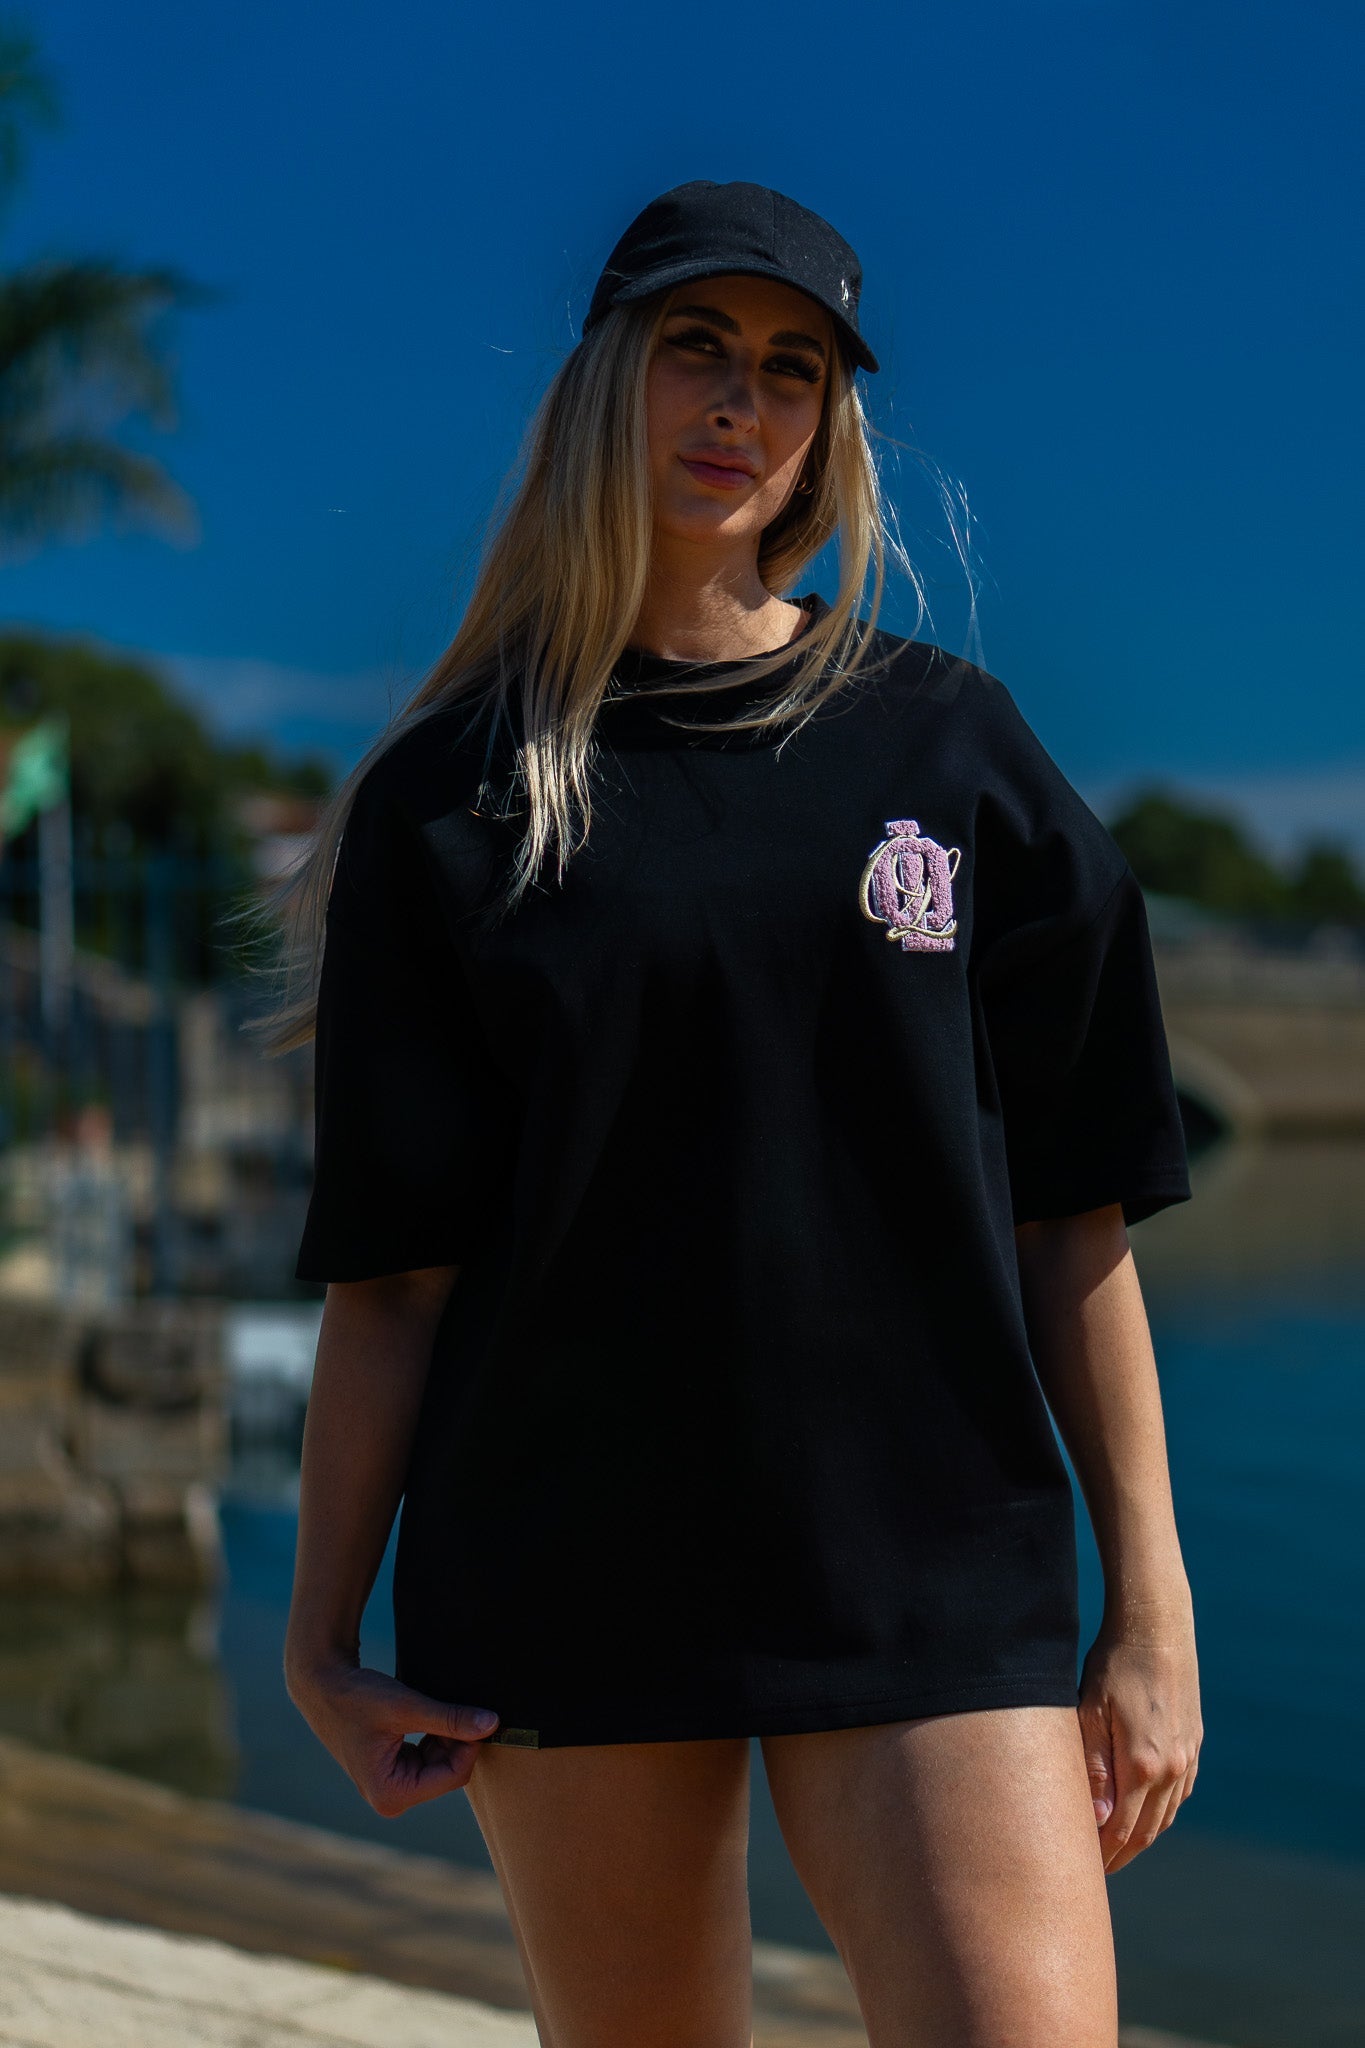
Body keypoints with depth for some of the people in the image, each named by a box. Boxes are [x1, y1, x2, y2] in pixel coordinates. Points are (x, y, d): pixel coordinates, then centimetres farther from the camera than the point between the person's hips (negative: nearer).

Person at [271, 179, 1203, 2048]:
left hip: (931, 1561, 0)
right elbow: (392, 1263, 3)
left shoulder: (951, 748, 7)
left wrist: (1151, 1603, 2)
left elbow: (1072, 1215, 5)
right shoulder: (451, 799, 5)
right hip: (559, 1587, 0)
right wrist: (323, 1631, 0)